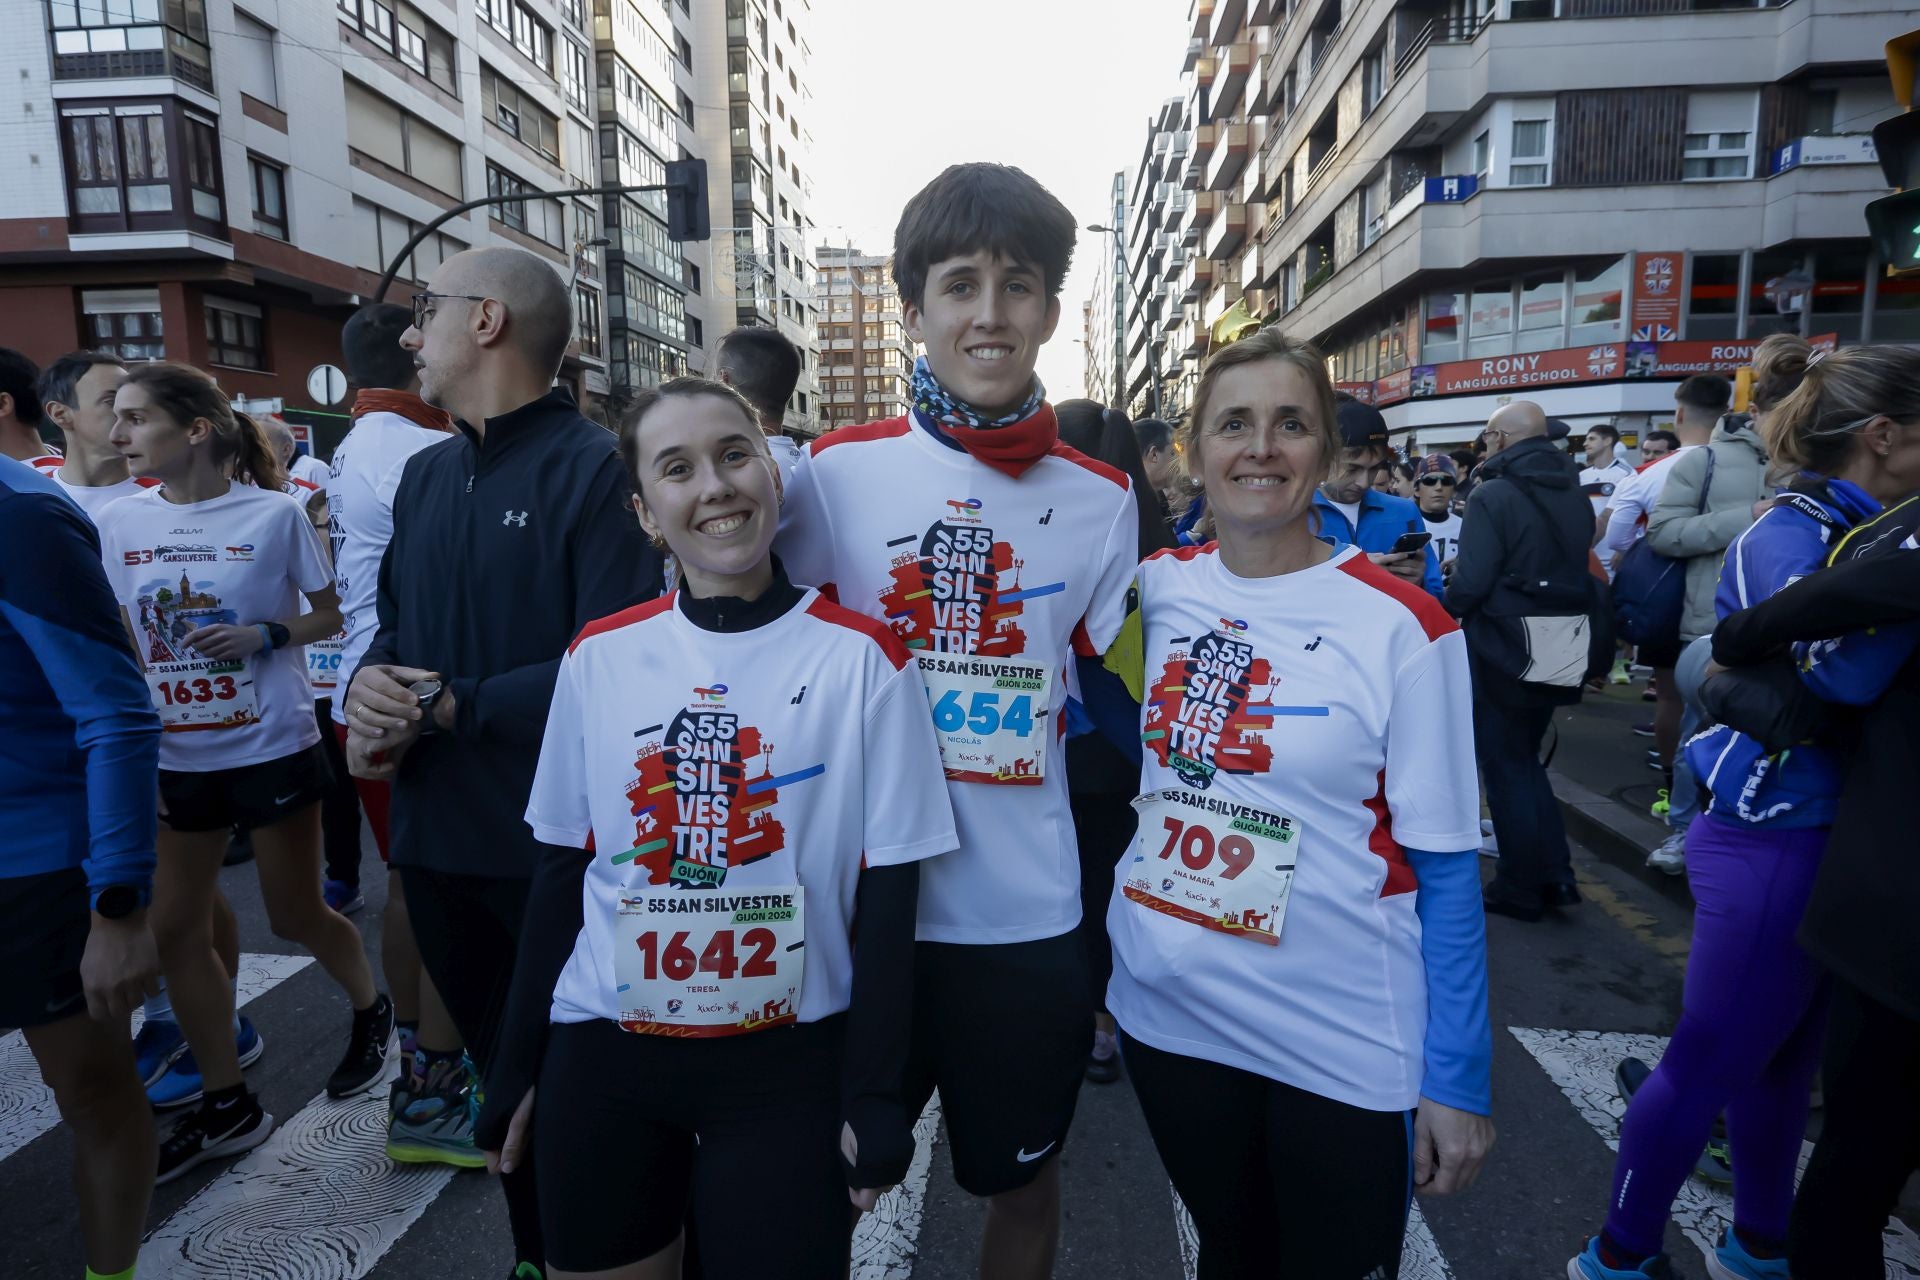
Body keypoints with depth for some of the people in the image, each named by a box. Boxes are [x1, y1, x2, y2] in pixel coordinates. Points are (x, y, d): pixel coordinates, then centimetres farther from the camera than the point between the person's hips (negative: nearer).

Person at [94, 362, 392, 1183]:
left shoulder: (274, 514, -11)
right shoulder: (119, 524, 1)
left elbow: (330, 616, -2)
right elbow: (121, 644, 8)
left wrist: (264, 636, -20)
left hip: (272, 746, -4)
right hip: (177, 758, 5)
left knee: (295, 916, 8)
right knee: (174, 929, 9)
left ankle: (371, 1011, 38)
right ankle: (226, 1104, 25)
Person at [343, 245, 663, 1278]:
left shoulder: (595, 469, -14)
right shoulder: (423, 474, 12)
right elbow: (394, 623, 16)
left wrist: (449, 705, -20)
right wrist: (371, 687, -5)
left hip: (557, 846, -7)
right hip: (436, 839, 8)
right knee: (498, 1064, 22)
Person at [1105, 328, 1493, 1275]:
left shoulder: (1403, 626, -13)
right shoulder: (1155, 587, -4)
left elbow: (1445, 866, -9)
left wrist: (1458, 1080, -6)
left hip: (1342, 1044, -2)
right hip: (1166, 1010, 3)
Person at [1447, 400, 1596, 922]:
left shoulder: (1494, 496, -17)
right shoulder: (1575, 496, 7)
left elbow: (1469, 585, -23)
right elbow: (1581, 572, 17)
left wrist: (1444, 611, -4)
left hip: (1500, 655, -7)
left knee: (1505, 769, 6)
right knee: (1526, 760, 21)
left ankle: (1520, 888, 15)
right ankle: (1555, 875, 22)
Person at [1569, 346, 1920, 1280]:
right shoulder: (1786, 536, -17)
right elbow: (1842, 668, -32)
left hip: (1823, 835, 9)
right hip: (1773, 842, -9)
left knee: (1784, 1056, 21)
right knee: (1711, 1062, 3)